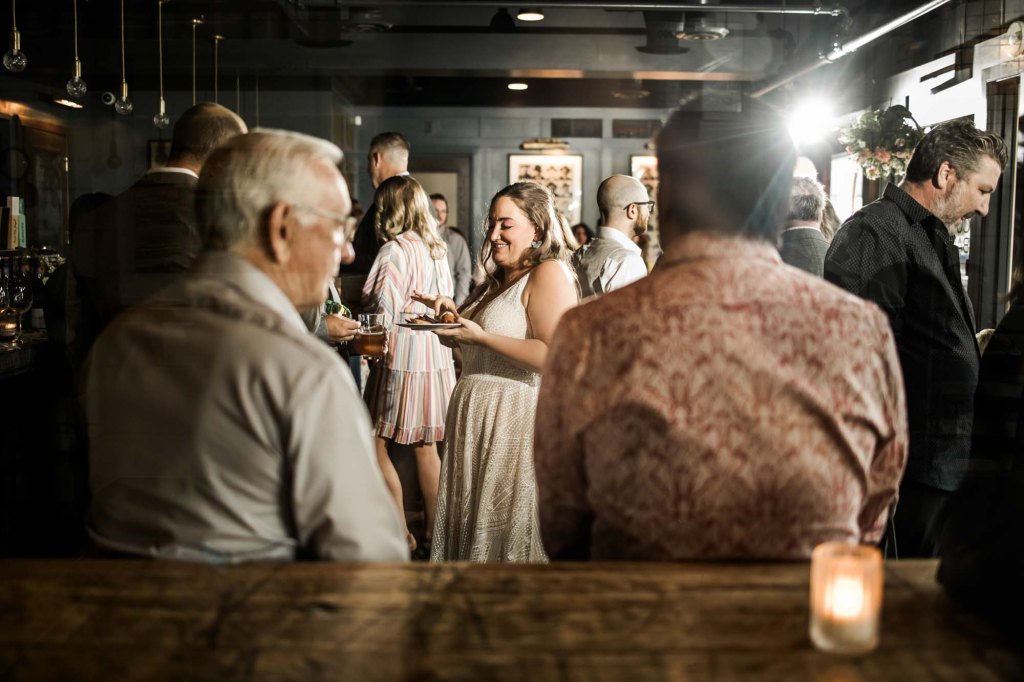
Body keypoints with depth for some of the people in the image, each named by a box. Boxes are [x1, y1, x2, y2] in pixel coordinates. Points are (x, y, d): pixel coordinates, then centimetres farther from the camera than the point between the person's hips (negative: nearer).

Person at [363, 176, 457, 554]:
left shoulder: (395, 250, -13)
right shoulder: (437, 249, 9)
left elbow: (383, 314, -14)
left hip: (402, 362, -8)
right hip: (436, 360, 8)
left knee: (376, 447, 3)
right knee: (426, 448, 14)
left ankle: (400, 534, 6)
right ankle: (433, 532, 22)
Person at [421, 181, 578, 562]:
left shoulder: (549, 273, -11)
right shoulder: (498, 281, 17)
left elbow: (558, 357, -23)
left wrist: (480, 336, -20)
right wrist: (453, 316, 6)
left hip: (517, 422, -9)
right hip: (476, 418, 9)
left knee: (505, 537, 1)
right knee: (470, 529, 15)